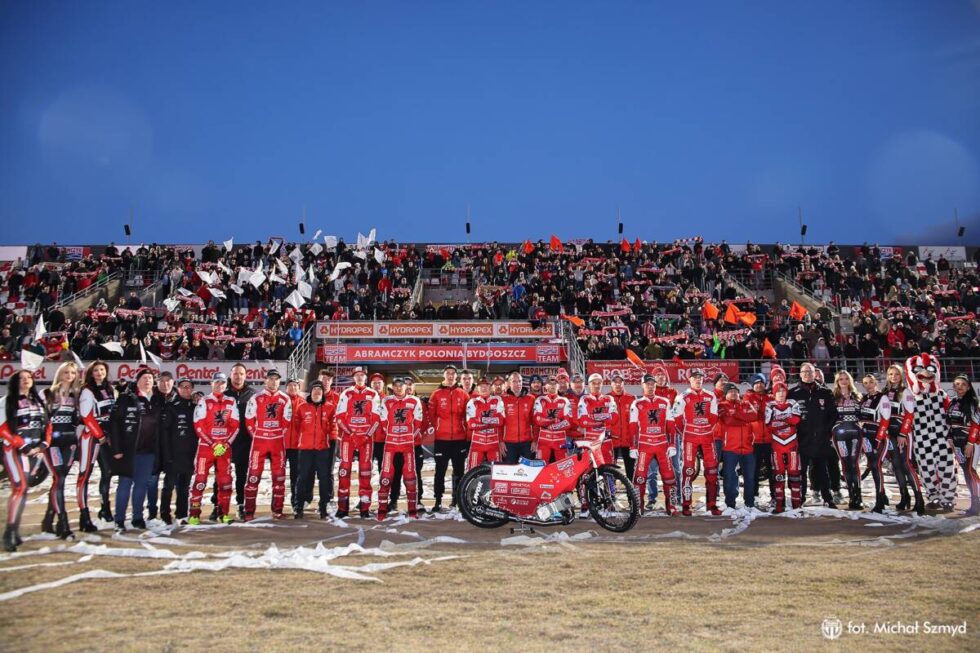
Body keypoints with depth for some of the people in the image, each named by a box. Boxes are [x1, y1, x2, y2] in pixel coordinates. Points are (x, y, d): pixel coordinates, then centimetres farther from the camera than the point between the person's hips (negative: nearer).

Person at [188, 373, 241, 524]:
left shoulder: (231, 402, 8)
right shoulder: (204, 402, -1)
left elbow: (236, 425, 5)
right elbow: (198, 426, -7)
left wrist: (226, 444, -6)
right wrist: (213, 445, -12)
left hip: (225, 447, 3)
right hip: (206, 446, -3)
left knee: (225, 481, 3)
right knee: (200, 480, -4)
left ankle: (223, 513, 12)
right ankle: (194, 514, 2)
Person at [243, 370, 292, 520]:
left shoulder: (285, 399, 4)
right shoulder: (256, 398, -1)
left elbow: (286, 421, 8)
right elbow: (249, 420, 2)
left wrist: (279, 437, 3)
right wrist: (256, 437, 0)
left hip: (278, 443, 2)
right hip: (259, 441, -2)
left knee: (279, 476, 6)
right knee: (254, 476, -3)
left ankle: (277, 510, 15)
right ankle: (249, 511, 5)